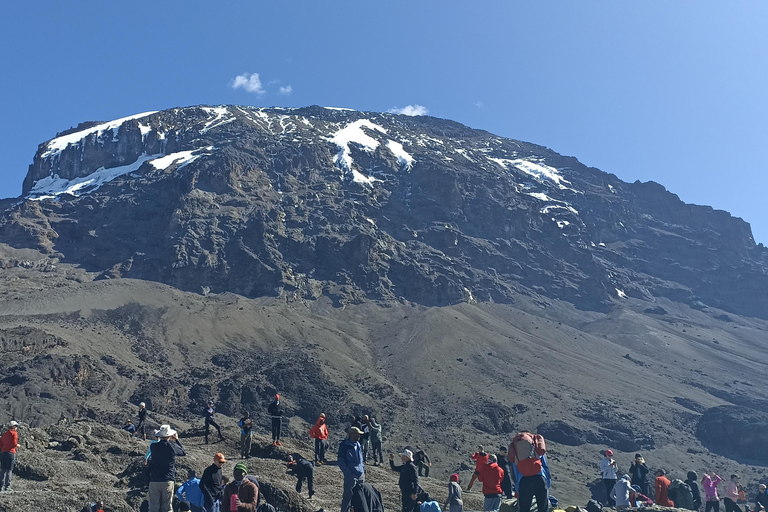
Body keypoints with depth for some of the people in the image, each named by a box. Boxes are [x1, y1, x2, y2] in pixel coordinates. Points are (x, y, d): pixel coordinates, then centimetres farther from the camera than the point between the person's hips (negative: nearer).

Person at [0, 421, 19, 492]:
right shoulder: (14, 433, -3)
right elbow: (14, 444, -11)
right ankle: (7, 486, -6)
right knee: (9, 470, -4)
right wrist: (17, 445, 9)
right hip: (11, 452, -6)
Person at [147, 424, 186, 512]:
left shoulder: (153, 446, -1)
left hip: (154, 481, 2)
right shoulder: (172, 446, -7)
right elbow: (183, 452, 12)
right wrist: (177, 440, 21)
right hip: (168, 481, -2)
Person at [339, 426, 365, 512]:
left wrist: (363, 469, 13)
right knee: (348, 496, -3)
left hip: (361, 475, 7)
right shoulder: (344, 445, -11)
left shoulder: (358, 445, 11)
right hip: (351, 476, -7)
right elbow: (340, 461, -12)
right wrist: (348, 472, -16)